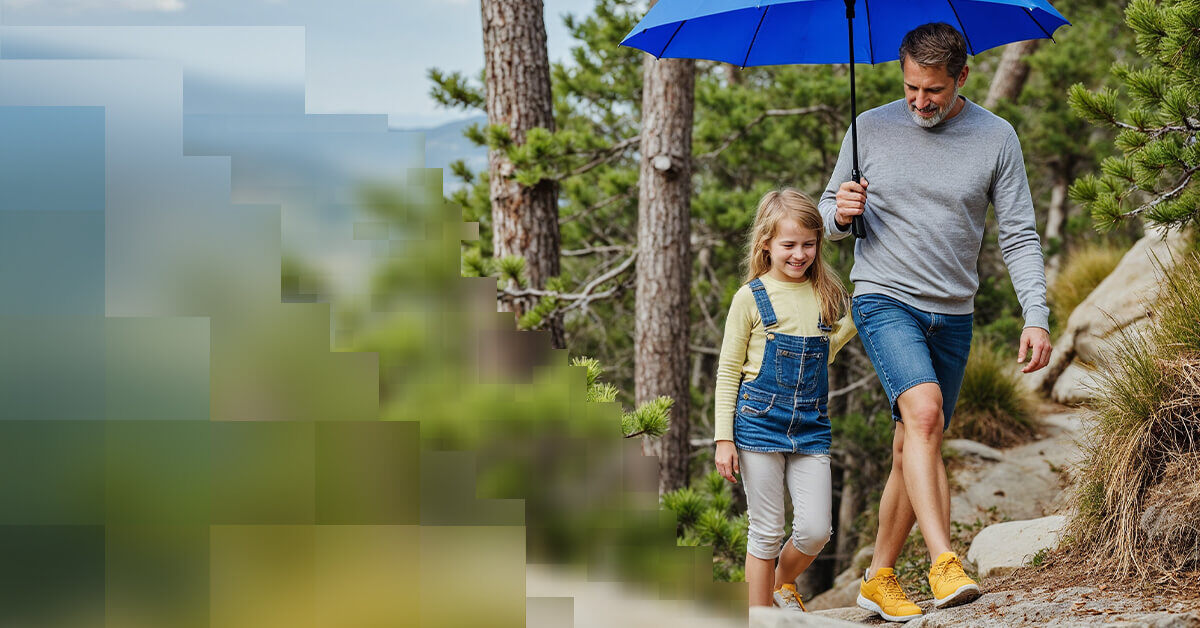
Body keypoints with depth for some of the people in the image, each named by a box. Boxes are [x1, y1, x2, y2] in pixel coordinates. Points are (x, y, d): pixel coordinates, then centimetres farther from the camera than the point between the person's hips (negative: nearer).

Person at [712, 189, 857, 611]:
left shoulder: (826, 295, 8)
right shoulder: (751, 298, -2)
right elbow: (728, 370, 1)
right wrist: (724, 438, -4)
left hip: (811, 428, 3)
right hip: (759, 422, -3)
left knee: (815, 530, -4)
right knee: (767, 531, 1)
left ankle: (783, 583, 26)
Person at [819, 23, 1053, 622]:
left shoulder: (996, 138, 1)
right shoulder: (870, 128, 2)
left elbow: (1019, 236, 1)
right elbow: (828, 213, 12)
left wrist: (1036, 316, -9)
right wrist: (840, 213, -13)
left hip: (952, 314, 2)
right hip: (884, 300, -2)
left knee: (913, 449, 8)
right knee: (924, 411, -26)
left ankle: (879, 576, 22)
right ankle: (944, 564, -31)